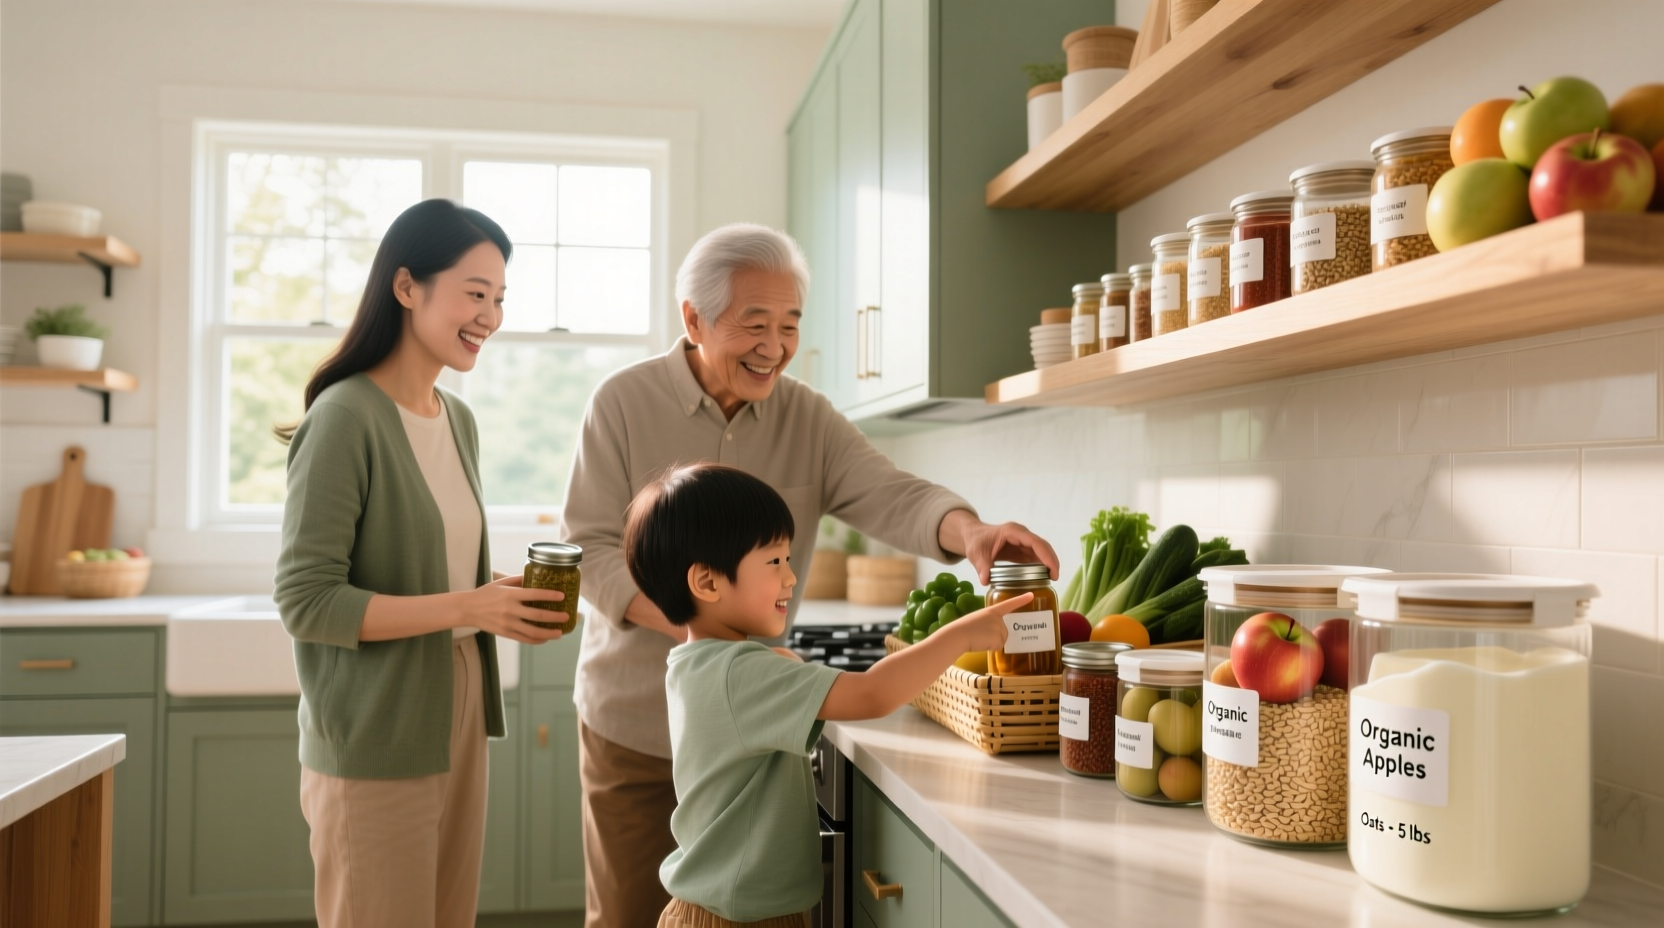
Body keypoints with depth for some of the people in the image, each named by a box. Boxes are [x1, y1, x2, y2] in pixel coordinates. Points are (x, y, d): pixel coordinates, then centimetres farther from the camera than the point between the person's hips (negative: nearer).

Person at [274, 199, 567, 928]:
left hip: (456, 724, 7)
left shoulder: (459, 420, 9)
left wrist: (505, 603, -2)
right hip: (375, 745, -7)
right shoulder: (345, 418, -14)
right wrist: (465, 607, -23)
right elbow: (305, 601, -17)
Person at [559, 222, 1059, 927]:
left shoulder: (808, 418, 1)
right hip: (635, 726, -2)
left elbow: (890, 496, -12)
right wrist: (688, 623, -26)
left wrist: (969, 530, -35)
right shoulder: (623, 403, -7)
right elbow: (590, 548, -11)